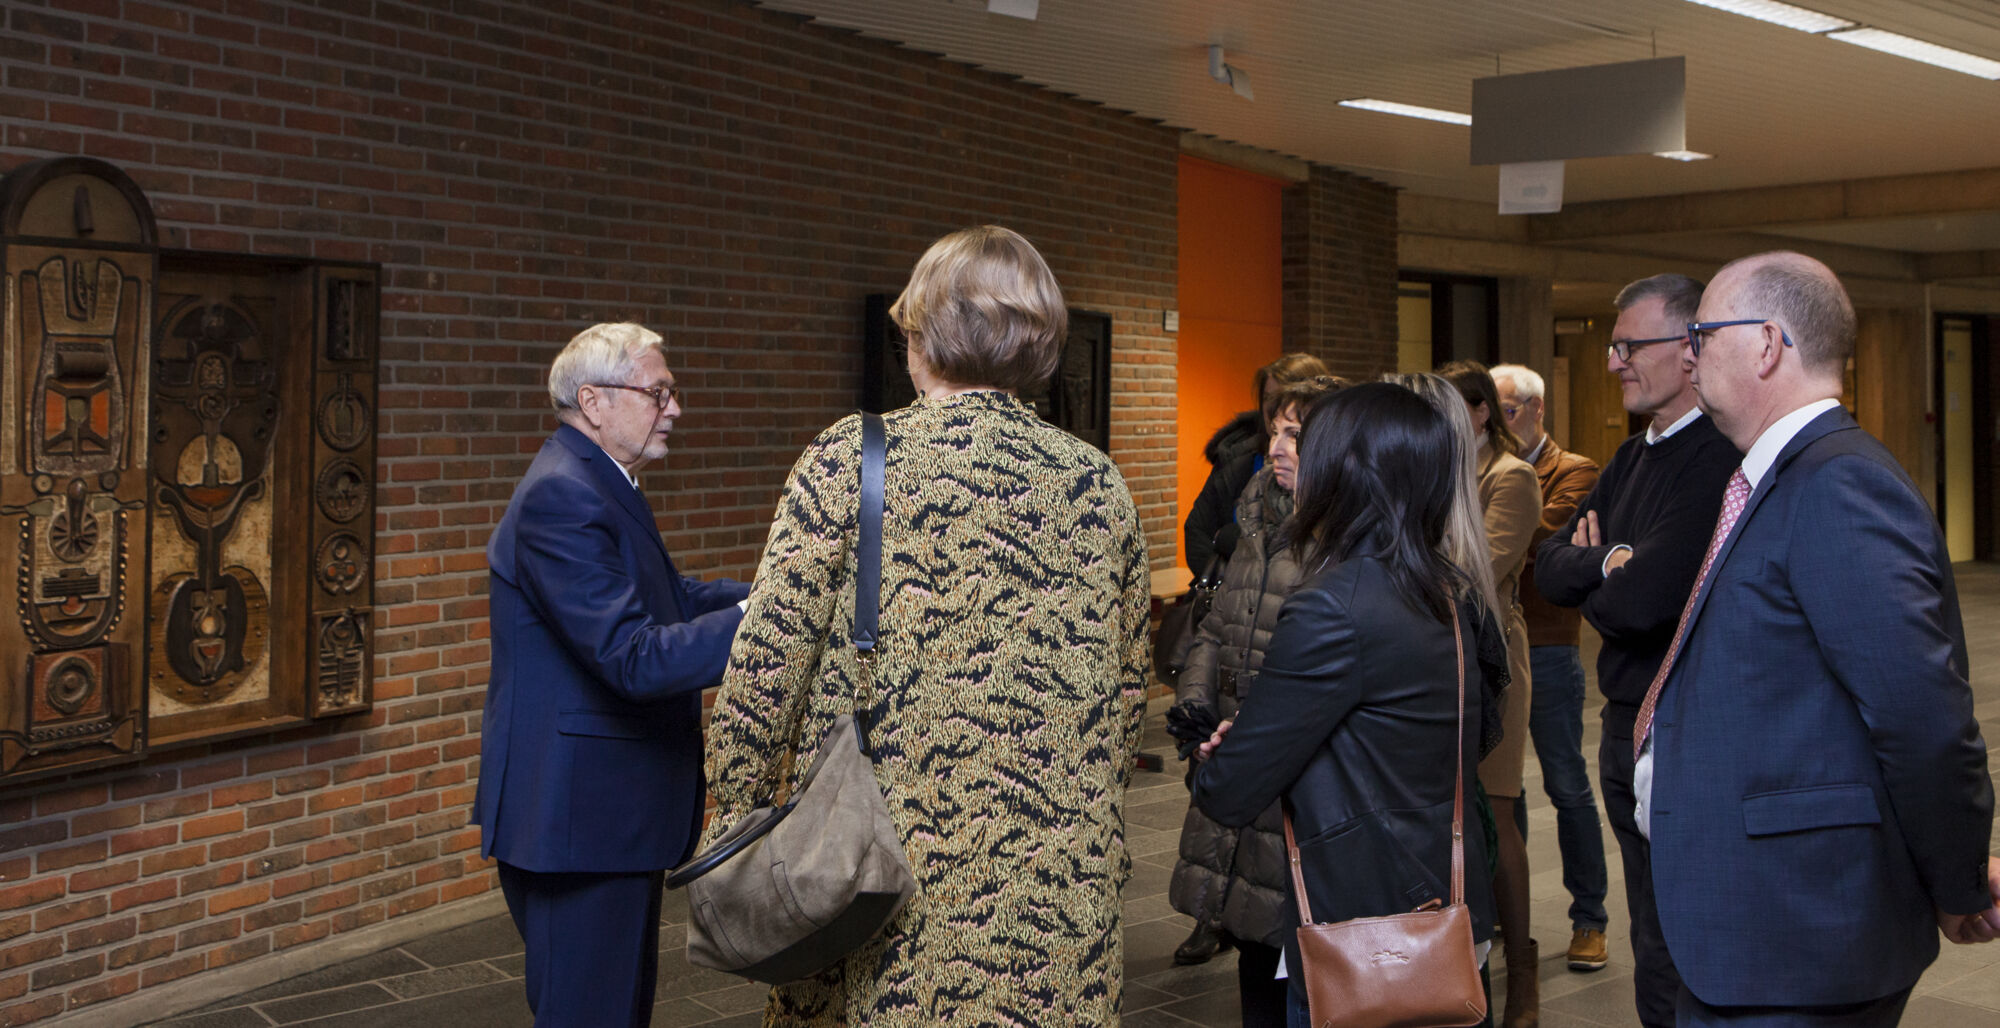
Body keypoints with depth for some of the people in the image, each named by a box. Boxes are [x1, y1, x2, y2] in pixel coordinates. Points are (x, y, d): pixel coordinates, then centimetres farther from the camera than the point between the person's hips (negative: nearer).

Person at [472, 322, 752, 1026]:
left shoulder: (599, 486, 13)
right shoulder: (562, 497, -21)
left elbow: (671, 599, 13)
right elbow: (635, 660, -29)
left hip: (611, 811, 11)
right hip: (577, 817, -11)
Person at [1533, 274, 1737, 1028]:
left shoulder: (1721, 462, -19)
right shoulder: (1633, 459, 13)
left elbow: (1638, 602, -25)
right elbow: (1551, 570, 8)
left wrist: (1592, 582, -3)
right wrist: (1611, 561, -13)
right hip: (1628, 731, 9)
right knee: (1653, 934, 19)